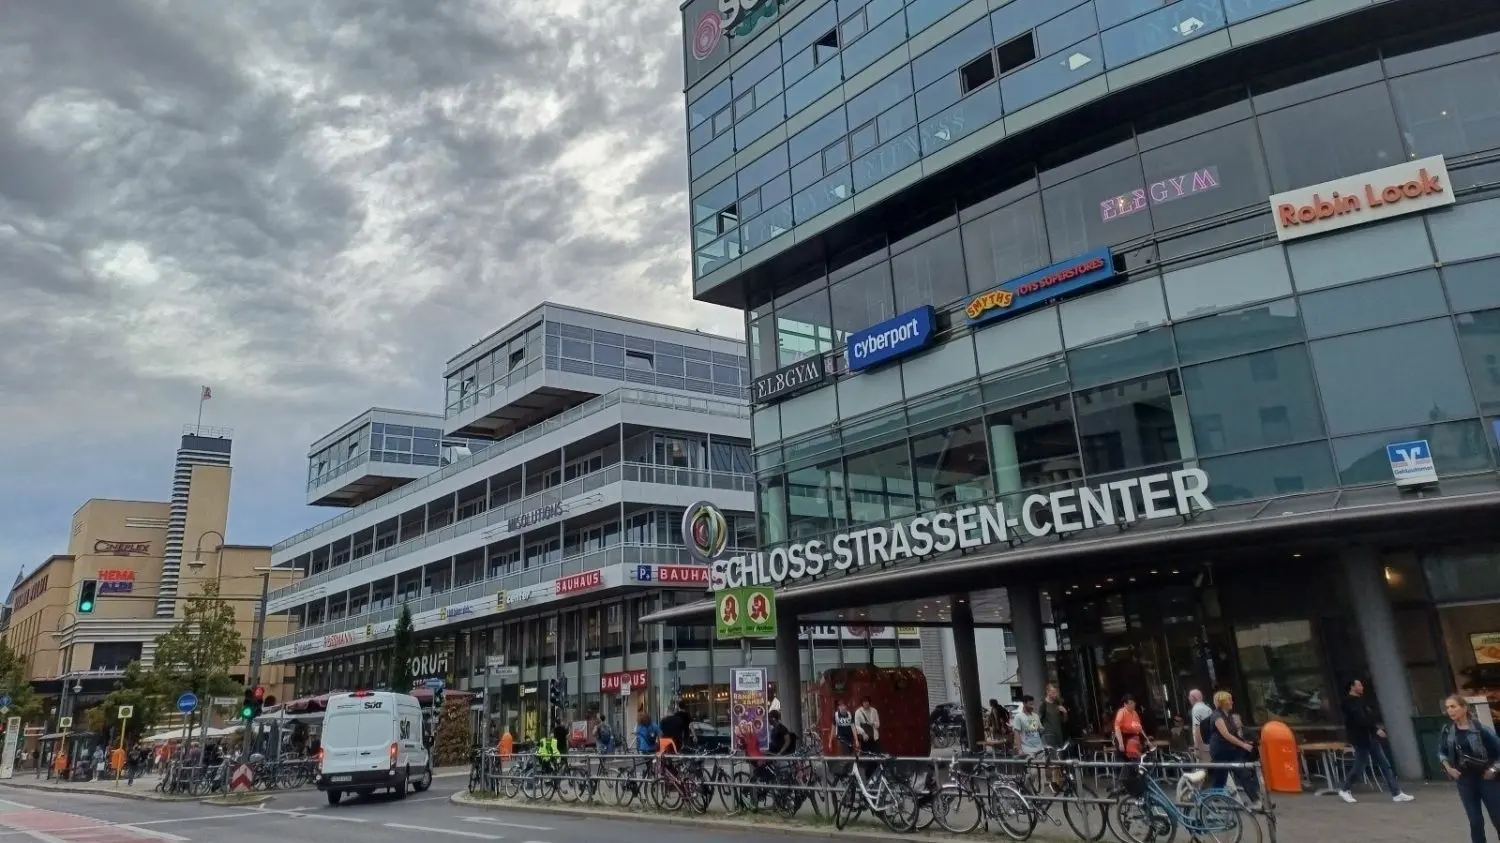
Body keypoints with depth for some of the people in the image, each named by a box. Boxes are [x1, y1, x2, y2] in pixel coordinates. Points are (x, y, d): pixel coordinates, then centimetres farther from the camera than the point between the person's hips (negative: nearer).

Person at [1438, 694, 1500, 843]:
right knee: (1475, 821, 9)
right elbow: (1441, 752, 13)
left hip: (1486, 779, -3)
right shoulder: (1447, 731, -2)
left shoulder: (1480, 729, -16)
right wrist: (1448, 768, 0)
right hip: (1465, 781, 3)